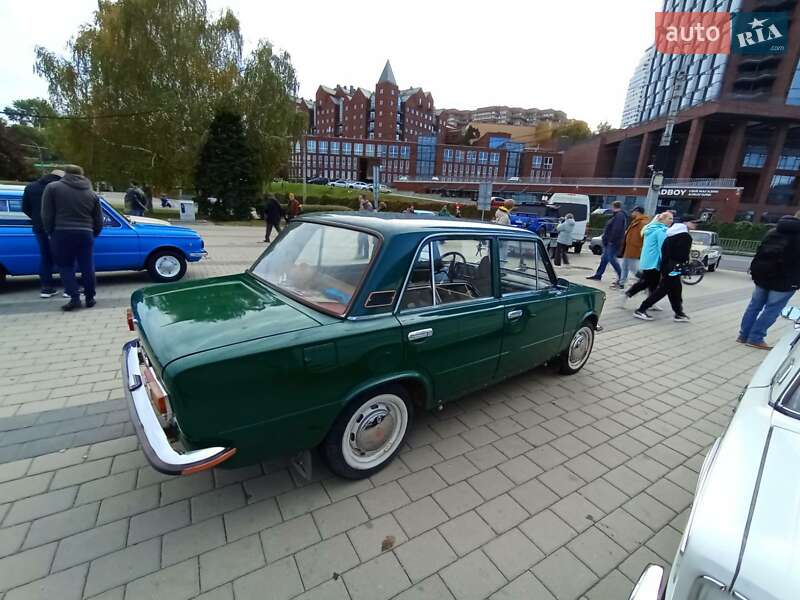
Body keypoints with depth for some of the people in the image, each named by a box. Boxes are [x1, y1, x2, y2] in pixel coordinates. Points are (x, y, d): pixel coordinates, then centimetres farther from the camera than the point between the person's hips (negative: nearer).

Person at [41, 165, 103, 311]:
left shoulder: (52, 187, 2)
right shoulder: (92, 193, 10)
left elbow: (46, 216, -1)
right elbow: (99, 221, 10)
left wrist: (51, 233, 11)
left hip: (62, 233, -2)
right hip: (85, 234, 2)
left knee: (65, 266, 9)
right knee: (87, 267, 9)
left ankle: (74, 297, 1)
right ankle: (90, 298, 14)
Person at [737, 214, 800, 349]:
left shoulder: (774, 231, 12)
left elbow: (760, 251, 13)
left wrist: (755, 271, 16)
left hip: (762, 276, 6)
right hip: (785, 281, -6)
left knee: (754, 306, 12)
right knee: (771, 310, 1)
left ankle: (743, 335, 14)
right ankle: (755, 339, 2)